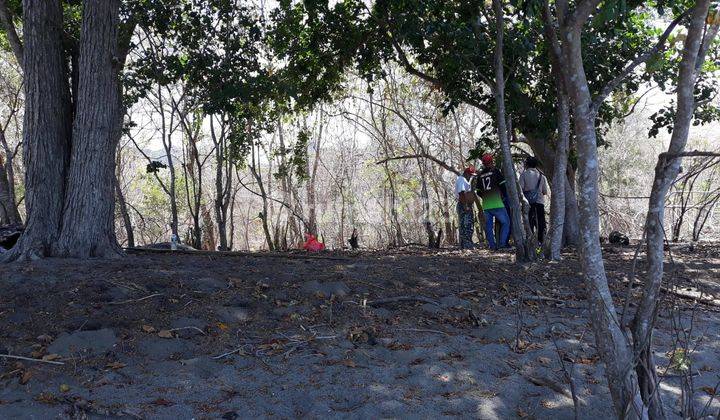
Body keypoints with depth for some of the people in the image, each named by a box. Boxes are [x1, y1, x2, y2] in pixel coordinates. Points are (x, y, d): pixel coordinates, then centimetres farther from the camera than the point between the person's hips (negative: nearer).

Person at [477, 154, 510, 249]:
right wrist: (505, 195, 9)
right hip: (497, 204, -5)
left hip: (486, 206, 5)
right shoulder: (495, 171, -3)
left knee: (489, 225, 8)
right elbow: (503, 185, -6)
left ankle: (492, 245, 7)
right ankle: (502, 243, -7)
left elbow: (478, 192, 14)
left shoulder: (480, 175, 11)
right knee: (505, 222, 3)